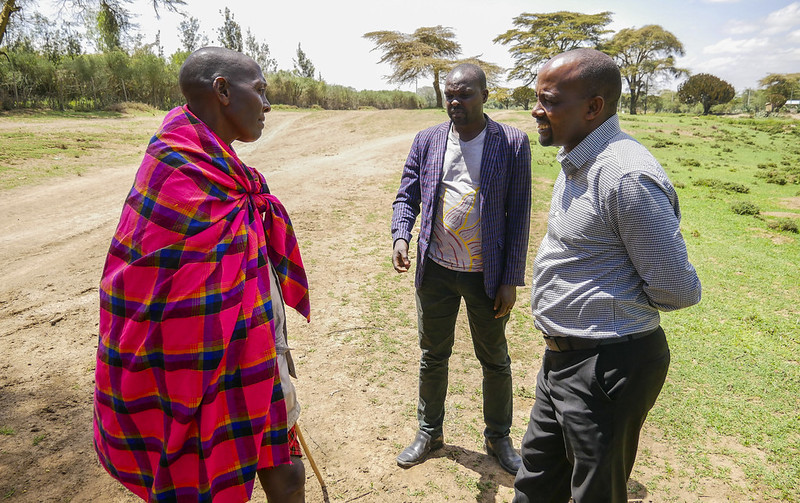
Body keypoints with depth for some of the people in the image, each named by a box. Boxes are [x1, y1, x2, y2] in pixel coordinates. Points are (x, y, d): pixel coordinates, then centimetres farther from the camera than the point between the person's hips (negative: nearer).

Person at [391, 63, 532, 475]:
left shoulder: (513, 143, -5)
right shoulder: (426, 141, 2)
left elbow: (519, 215, -6)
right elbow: (406, 197, 5)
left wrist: (511, 280, -8)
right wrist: (401, 236, -16)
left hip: (487, 275, -2)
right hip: (435, 271, 2)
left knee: (495, 360, 14)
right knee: (433, 356, 16)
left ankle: (498, 437, 37)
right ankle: (429, 432, 38)